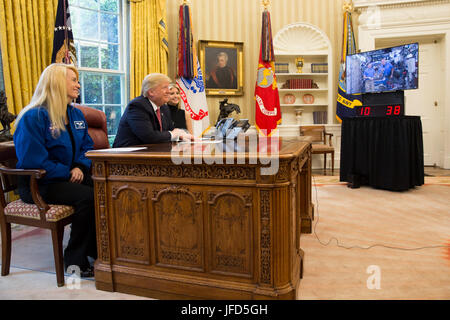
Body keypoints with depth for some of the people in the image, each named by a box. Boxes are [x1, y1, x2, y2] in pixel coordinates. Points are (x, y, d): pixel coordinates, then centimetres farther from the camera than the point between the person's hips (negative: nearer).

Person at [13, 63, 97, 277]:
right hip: (38, 185, -7)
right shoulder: (33, 117, -11)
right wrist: (68, 173, -17)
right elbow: (32, 160, -17)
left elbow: (87, 146, 16)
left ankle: (99, 250, -7)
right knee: (88, 196, -31)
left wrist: (81, 167, -5)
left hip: (70, 177, 7)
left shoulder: (76, 114, 13)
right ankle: (75, 261, -15)